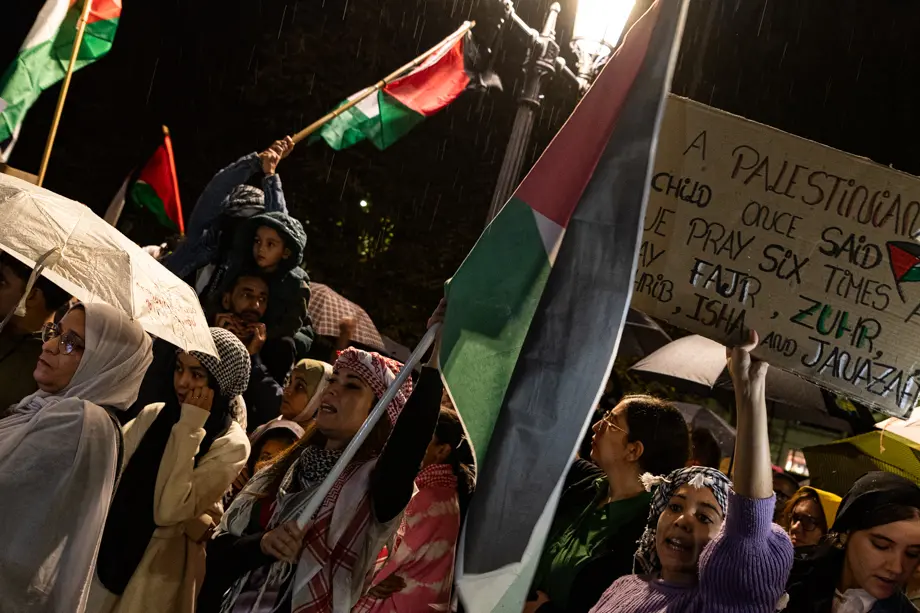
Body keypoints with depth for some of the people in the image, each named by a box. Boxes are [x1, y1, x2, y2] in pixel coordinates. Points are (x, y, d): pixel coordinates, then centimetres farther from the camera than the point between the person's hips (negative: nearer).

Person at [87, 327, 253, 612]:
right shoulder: (153, 415, 0)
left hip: (160, 566, -4)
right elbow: (111, 479, -3)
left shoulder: (232, 444, -15)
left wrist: (189, 428, -23)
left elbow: (169, 510, -24)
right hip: (110, 549, 4)